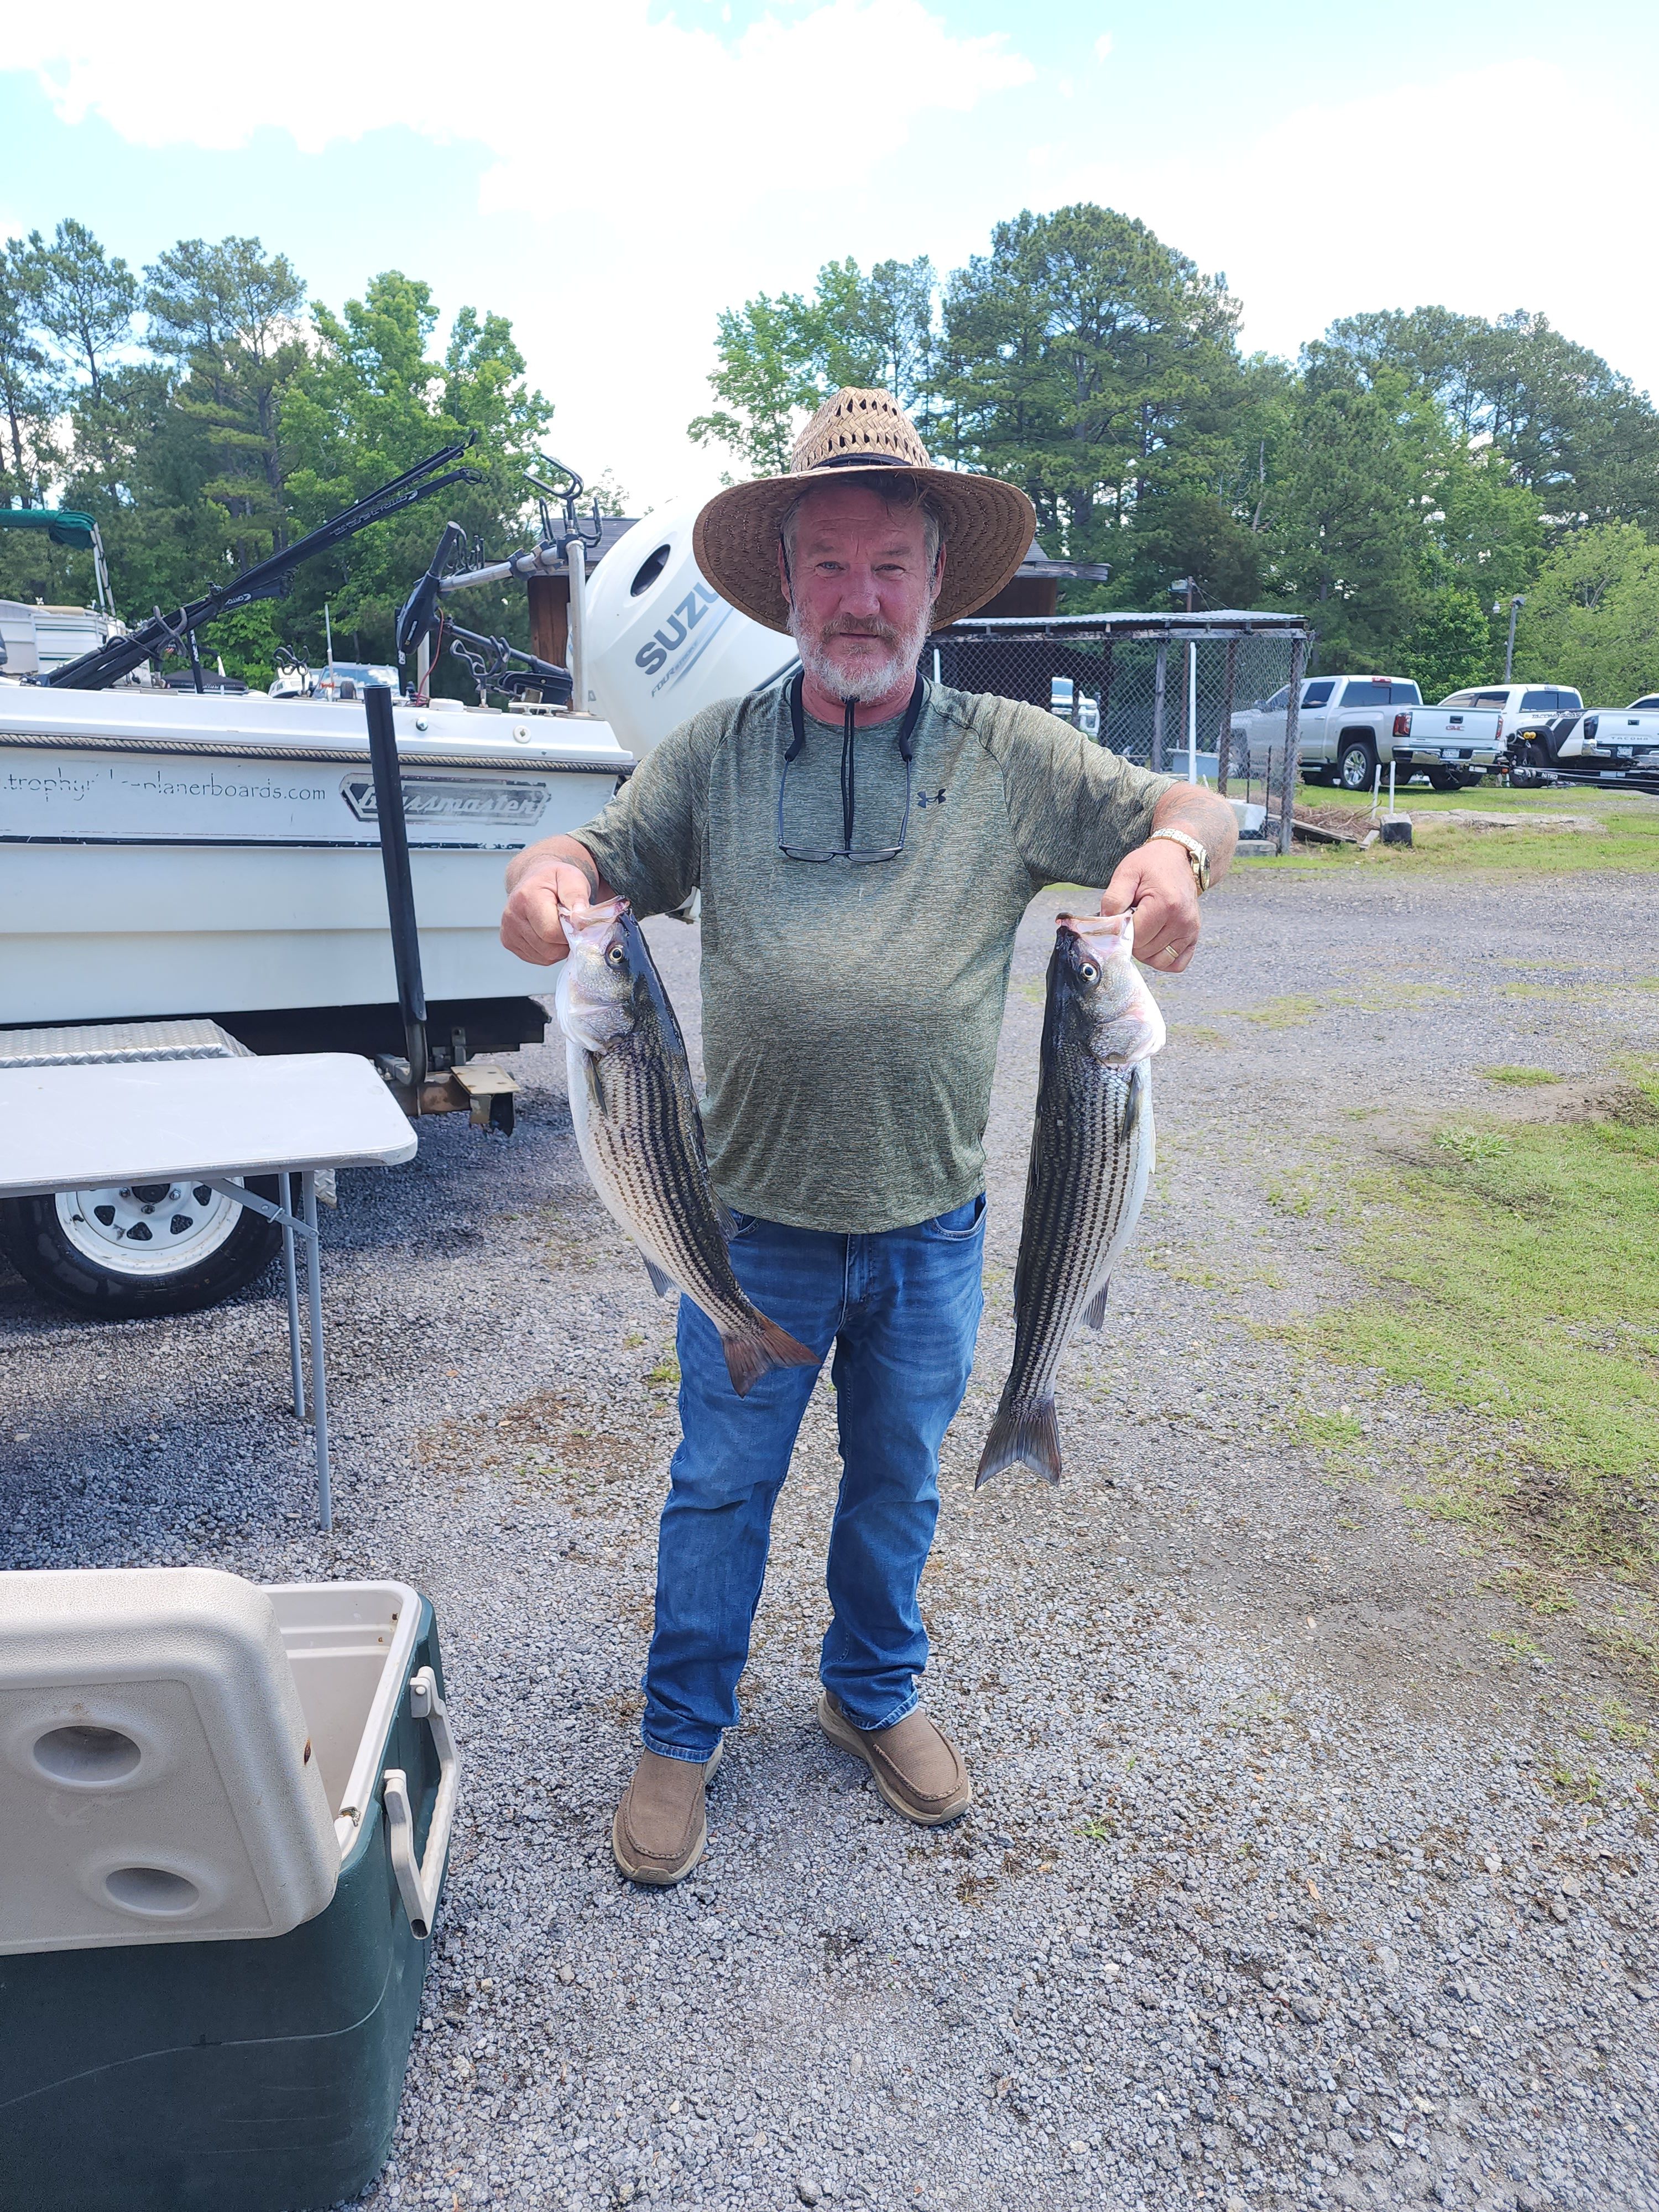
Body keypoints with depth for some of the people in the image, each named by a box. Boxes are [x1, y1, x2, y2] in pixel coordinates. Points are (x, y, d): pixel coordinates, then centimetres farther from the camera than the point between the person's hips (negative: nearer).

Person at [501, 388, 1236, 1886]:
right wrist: (547, 875, -24)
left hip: (933, 1227, 1)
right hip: (756, 1217, 0)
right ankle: (682, 1733, 37)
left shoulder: (1011, 754, 0)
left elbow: (1191, 810, 1)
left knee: (898, 1482, 20)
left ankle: (875, 1694, 46)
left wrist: (1176, 849, -25)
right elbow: (608, 855, 2)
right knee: (721, 1484, 14)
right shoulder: (715, 752, 2)